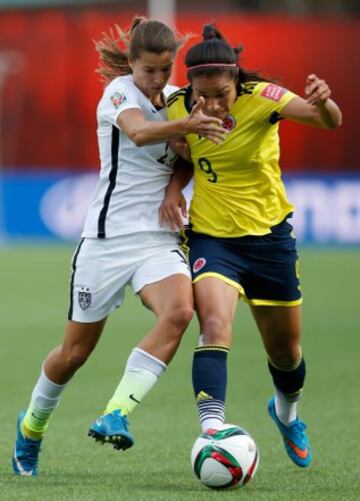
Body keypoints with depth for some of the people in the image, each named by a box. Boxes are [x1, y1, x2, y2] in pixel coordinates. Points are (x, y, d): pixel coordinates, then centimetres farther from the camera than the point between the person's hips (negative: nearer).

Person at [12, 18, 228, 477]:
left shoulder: (176, 96, 8)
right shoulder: (120, 91, -10)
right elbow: (139, 132, -33)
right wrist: (185, 125, -52)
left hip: (159, 240, 4)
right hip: (108, 237, -4)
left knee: (179, 310, -27)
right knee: (76, 350, 5)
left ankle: (115, 416, -30)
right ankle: (31, 426, 33)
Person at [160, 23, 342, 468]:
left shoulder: (260, 98, -20)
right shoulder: (179, 109, -12)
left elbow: (331, 121, -33)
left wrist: (323, 102, -56)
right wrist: (173, 187, -11)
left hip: (269, 235, 0)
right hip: (211, 236, 0)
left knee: (286, 353, 14)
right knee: (215, 325, -28)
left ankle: (286, 412, 46)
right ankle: (212, 428, -36)